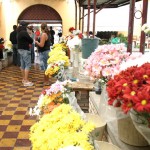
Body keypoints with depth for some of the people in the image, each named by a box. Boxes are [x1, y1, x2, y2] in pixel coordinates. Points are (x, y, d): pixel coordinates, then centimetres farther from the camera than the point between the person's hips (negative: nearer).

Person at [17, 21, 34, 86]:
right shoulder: (24, 32, -17)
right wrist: (29, 42, 8)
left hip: (20, 49, 10)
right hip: (25, 50, -10)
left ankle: (24, 79, 23)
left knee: (23, 65, 14)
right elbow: (31, 40, -11)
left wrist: (26, 43, -3)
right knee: (28, 65, -8)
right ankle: (26, 81, -10)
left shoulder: (19, 33, 11)